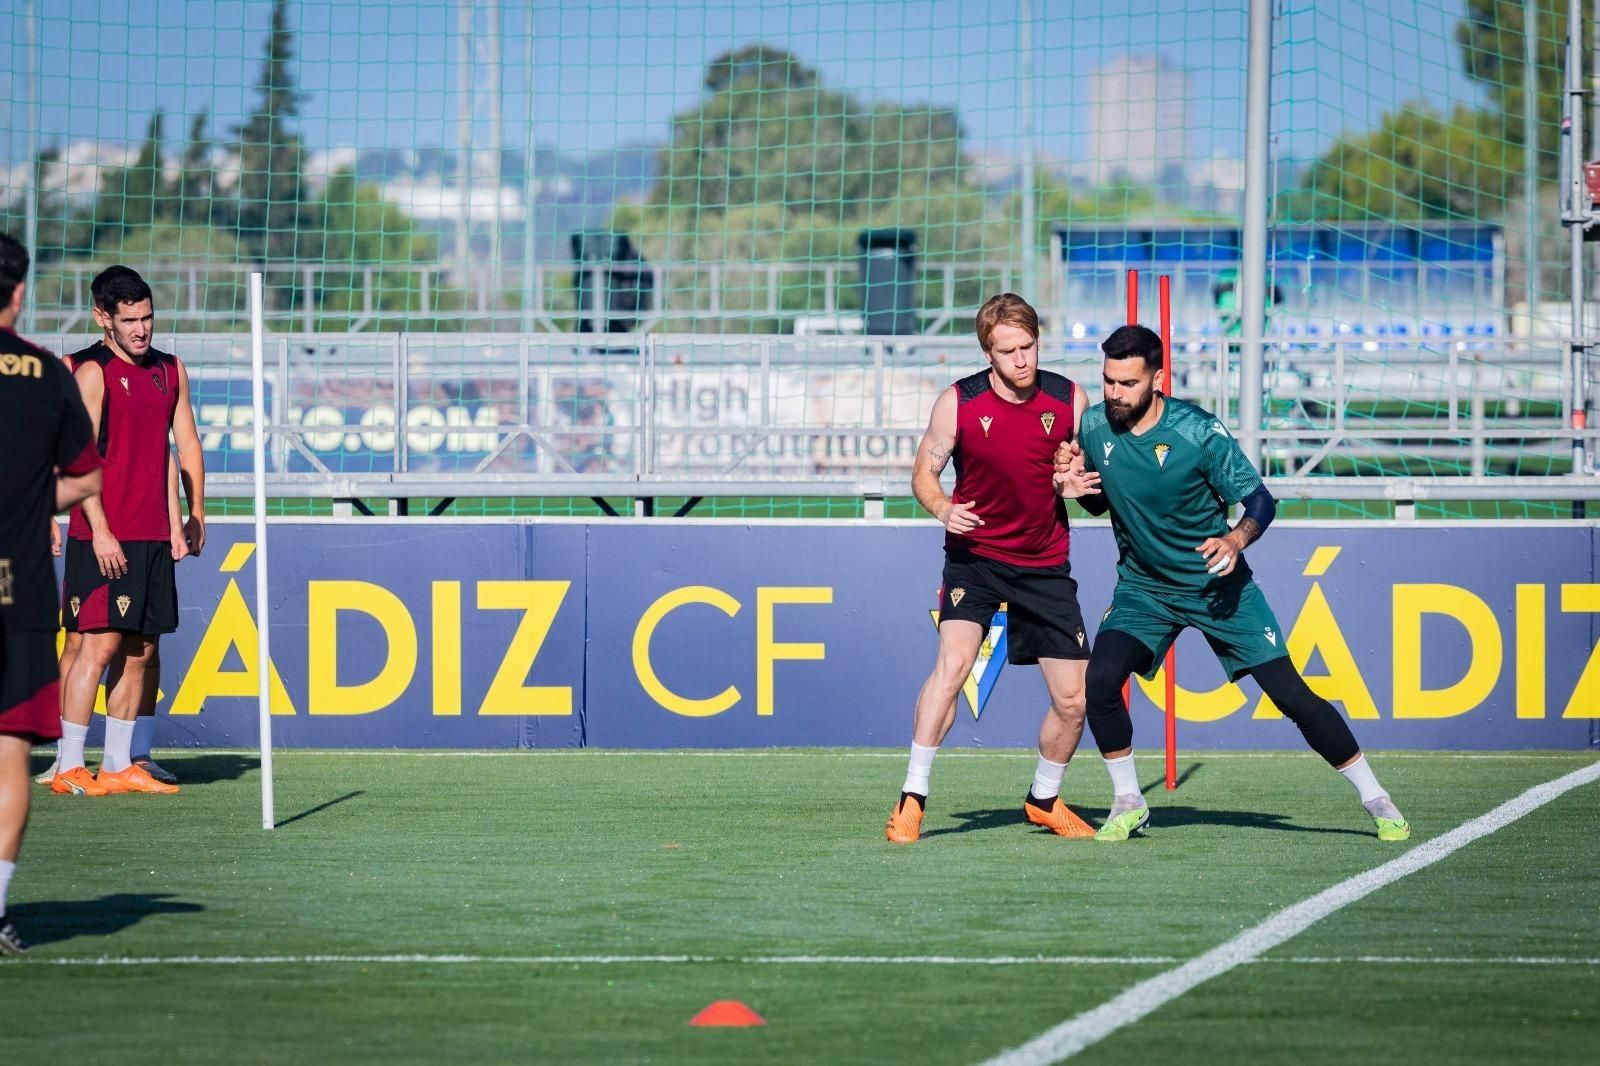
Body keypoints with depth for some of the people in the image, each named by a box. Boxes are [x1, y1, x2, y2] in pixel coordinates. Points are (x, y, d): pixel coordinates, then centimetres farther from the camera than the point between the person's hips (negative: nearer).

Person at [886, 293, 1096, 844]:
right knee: (953, 660, -26)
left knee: (1074, 700, 3)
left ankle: (1044, 799, 30)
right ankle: (911, 799, -20)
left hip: (1045, 563, 3)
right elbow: (924, 472, 0)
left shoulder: (1070, 400, -6)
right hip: (975, 554, -3)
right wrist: (942, 509, -22)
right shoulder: (957, 403, -11)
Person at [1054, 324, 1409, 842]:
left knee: (1291, 693, -6)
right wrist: (1073, 486, -11)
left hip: (1219, 586, -3)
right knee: (1100, 679, -21)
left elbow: (1261, 500, -14)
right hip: (1143, 587, 3)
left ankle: (1375, 799, 9)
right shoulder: (1093, 427, -7)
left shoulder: (1199, 432, -19)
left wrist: (1236, 539, -34)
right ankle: (1128, 804, -1)